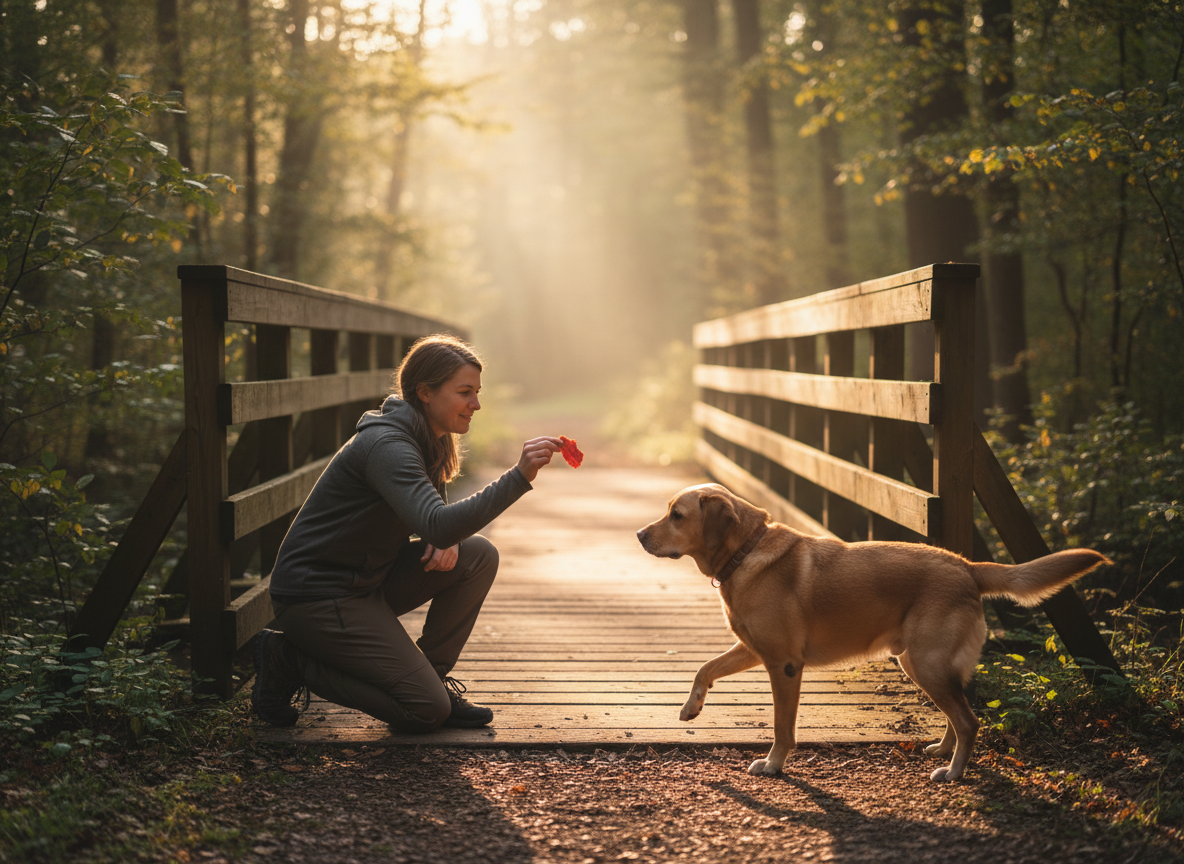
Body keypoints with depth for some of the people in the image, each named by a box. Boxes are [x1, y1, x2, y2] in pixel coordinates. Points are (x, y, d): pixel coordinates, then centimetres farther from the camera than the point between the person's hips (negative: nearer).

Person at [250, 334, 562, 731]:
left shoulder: (429, 440, 5)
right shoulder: (386, 445, -24)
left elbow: (432, 516, 17)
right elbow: (438, 525, -38)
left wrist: (448, 539, -8)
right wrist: (519, 476, -42)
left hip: (367, 580, 9)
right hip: (317, 594, -9)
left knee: (479, 555, -3)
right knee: (427, 711, -11)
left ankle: (431, 675, 6)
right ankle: (292, 661, 0)